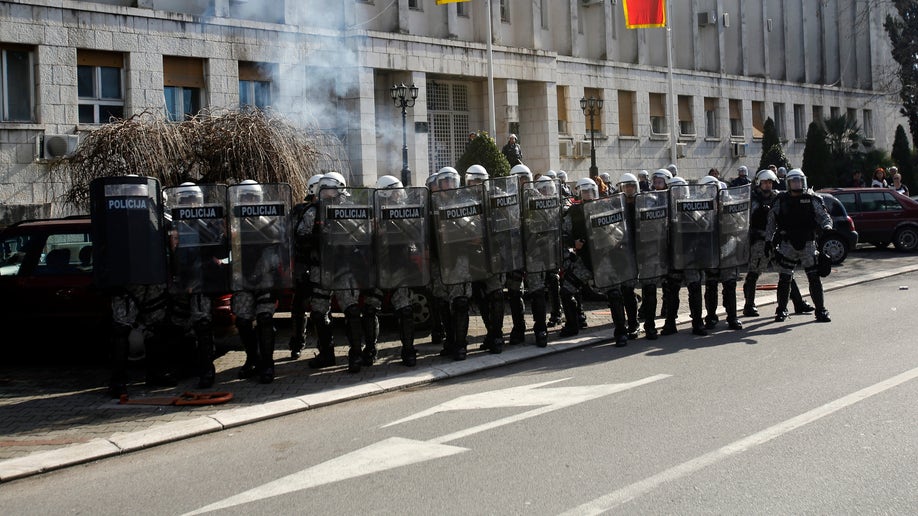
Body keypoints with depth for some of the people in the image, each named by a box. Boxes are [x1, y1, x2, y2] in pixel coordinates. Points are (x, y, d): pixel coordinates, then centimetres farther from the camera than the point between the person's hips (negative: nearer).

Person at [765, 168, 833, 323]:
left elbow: (824, 216, 1)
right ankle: (781, 310, 14)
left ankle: (821, 311, 8)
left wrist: (827, 227, -21)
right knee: (784, 279, 1)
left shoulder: (812, 200, 3)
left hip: (808, 244, 0)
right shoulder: (781, 200, 6)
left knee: (815, 278, 0)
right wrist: (768, 240, 6)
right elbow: (771, 220, 11)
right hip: (787, 244, 1)